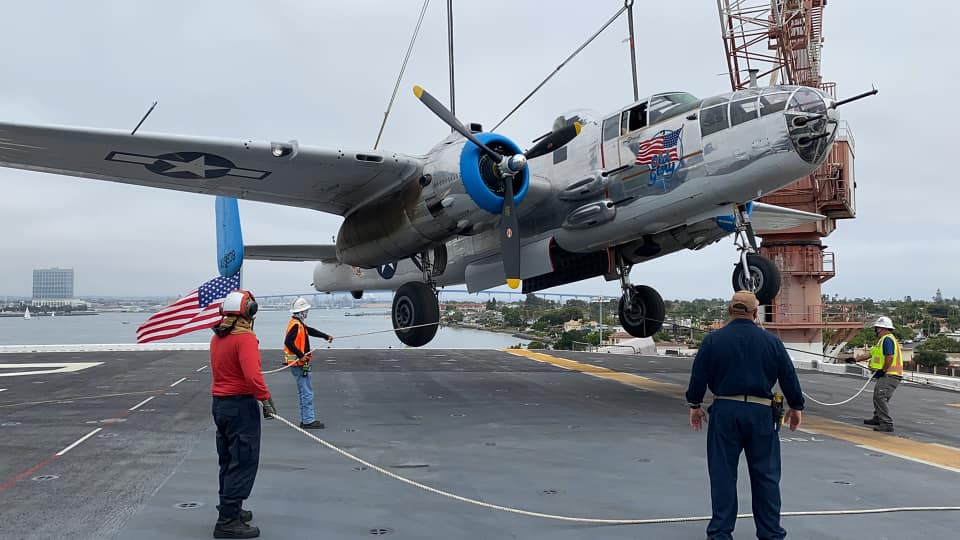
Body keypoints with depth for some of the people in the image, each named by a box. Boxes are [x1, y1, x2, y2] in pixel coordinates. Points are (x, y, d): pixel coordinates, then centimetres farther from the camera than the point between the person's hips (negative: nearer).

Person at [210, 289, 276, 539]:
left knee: (228, 461, 19)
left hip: (220, 403, 9)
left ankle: (230, 509, 31)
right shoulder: (245, 338, -18)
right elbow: (253, 376, -27)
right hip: (241, 406, -9)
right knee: (243, 463, -3)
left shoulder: (217, 338, 9)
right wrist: (266, 399, -16)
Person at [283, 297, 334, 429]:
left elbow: (310, 330, 27)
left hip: (300, 363, 11)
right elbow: (288, 342, -27)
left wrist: (326, 337, 33)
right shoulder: (296, 325, -17)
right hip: (299, 364, -11)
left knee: (304, 392, 16)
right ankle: (308, 421, -3)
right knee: (307, 392, -6)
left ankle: (305, 419, 23)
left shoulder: (299, 324, 13)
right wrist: (301, 355, -27)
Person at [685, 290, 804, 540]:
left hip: (724, 411, 0)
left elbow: (699, 375, 1)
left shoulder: (713, 340, -1)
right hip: (761, 412, 1)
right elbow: (788, 376, 7)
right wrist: (796, 406, 19)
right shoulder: (771, 341, 1)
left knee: (723, 474, 7)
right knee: (765, 474, 10)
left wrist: (695, 404, 14)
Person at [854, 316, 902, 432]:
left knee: (880, 396, -18)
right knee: (878, 396, 23)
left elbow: (890, 357, -24)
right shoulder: (882, 340, 20)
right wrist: (855, 359, 20)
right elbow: (870, 354, 23)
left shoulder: (887, 339, -14)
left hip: (890, 375, -11)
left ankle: (887, 424, -21)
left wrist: (883, 371, -17)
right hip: (886, 375, 11)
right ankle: (878, 418, 40)